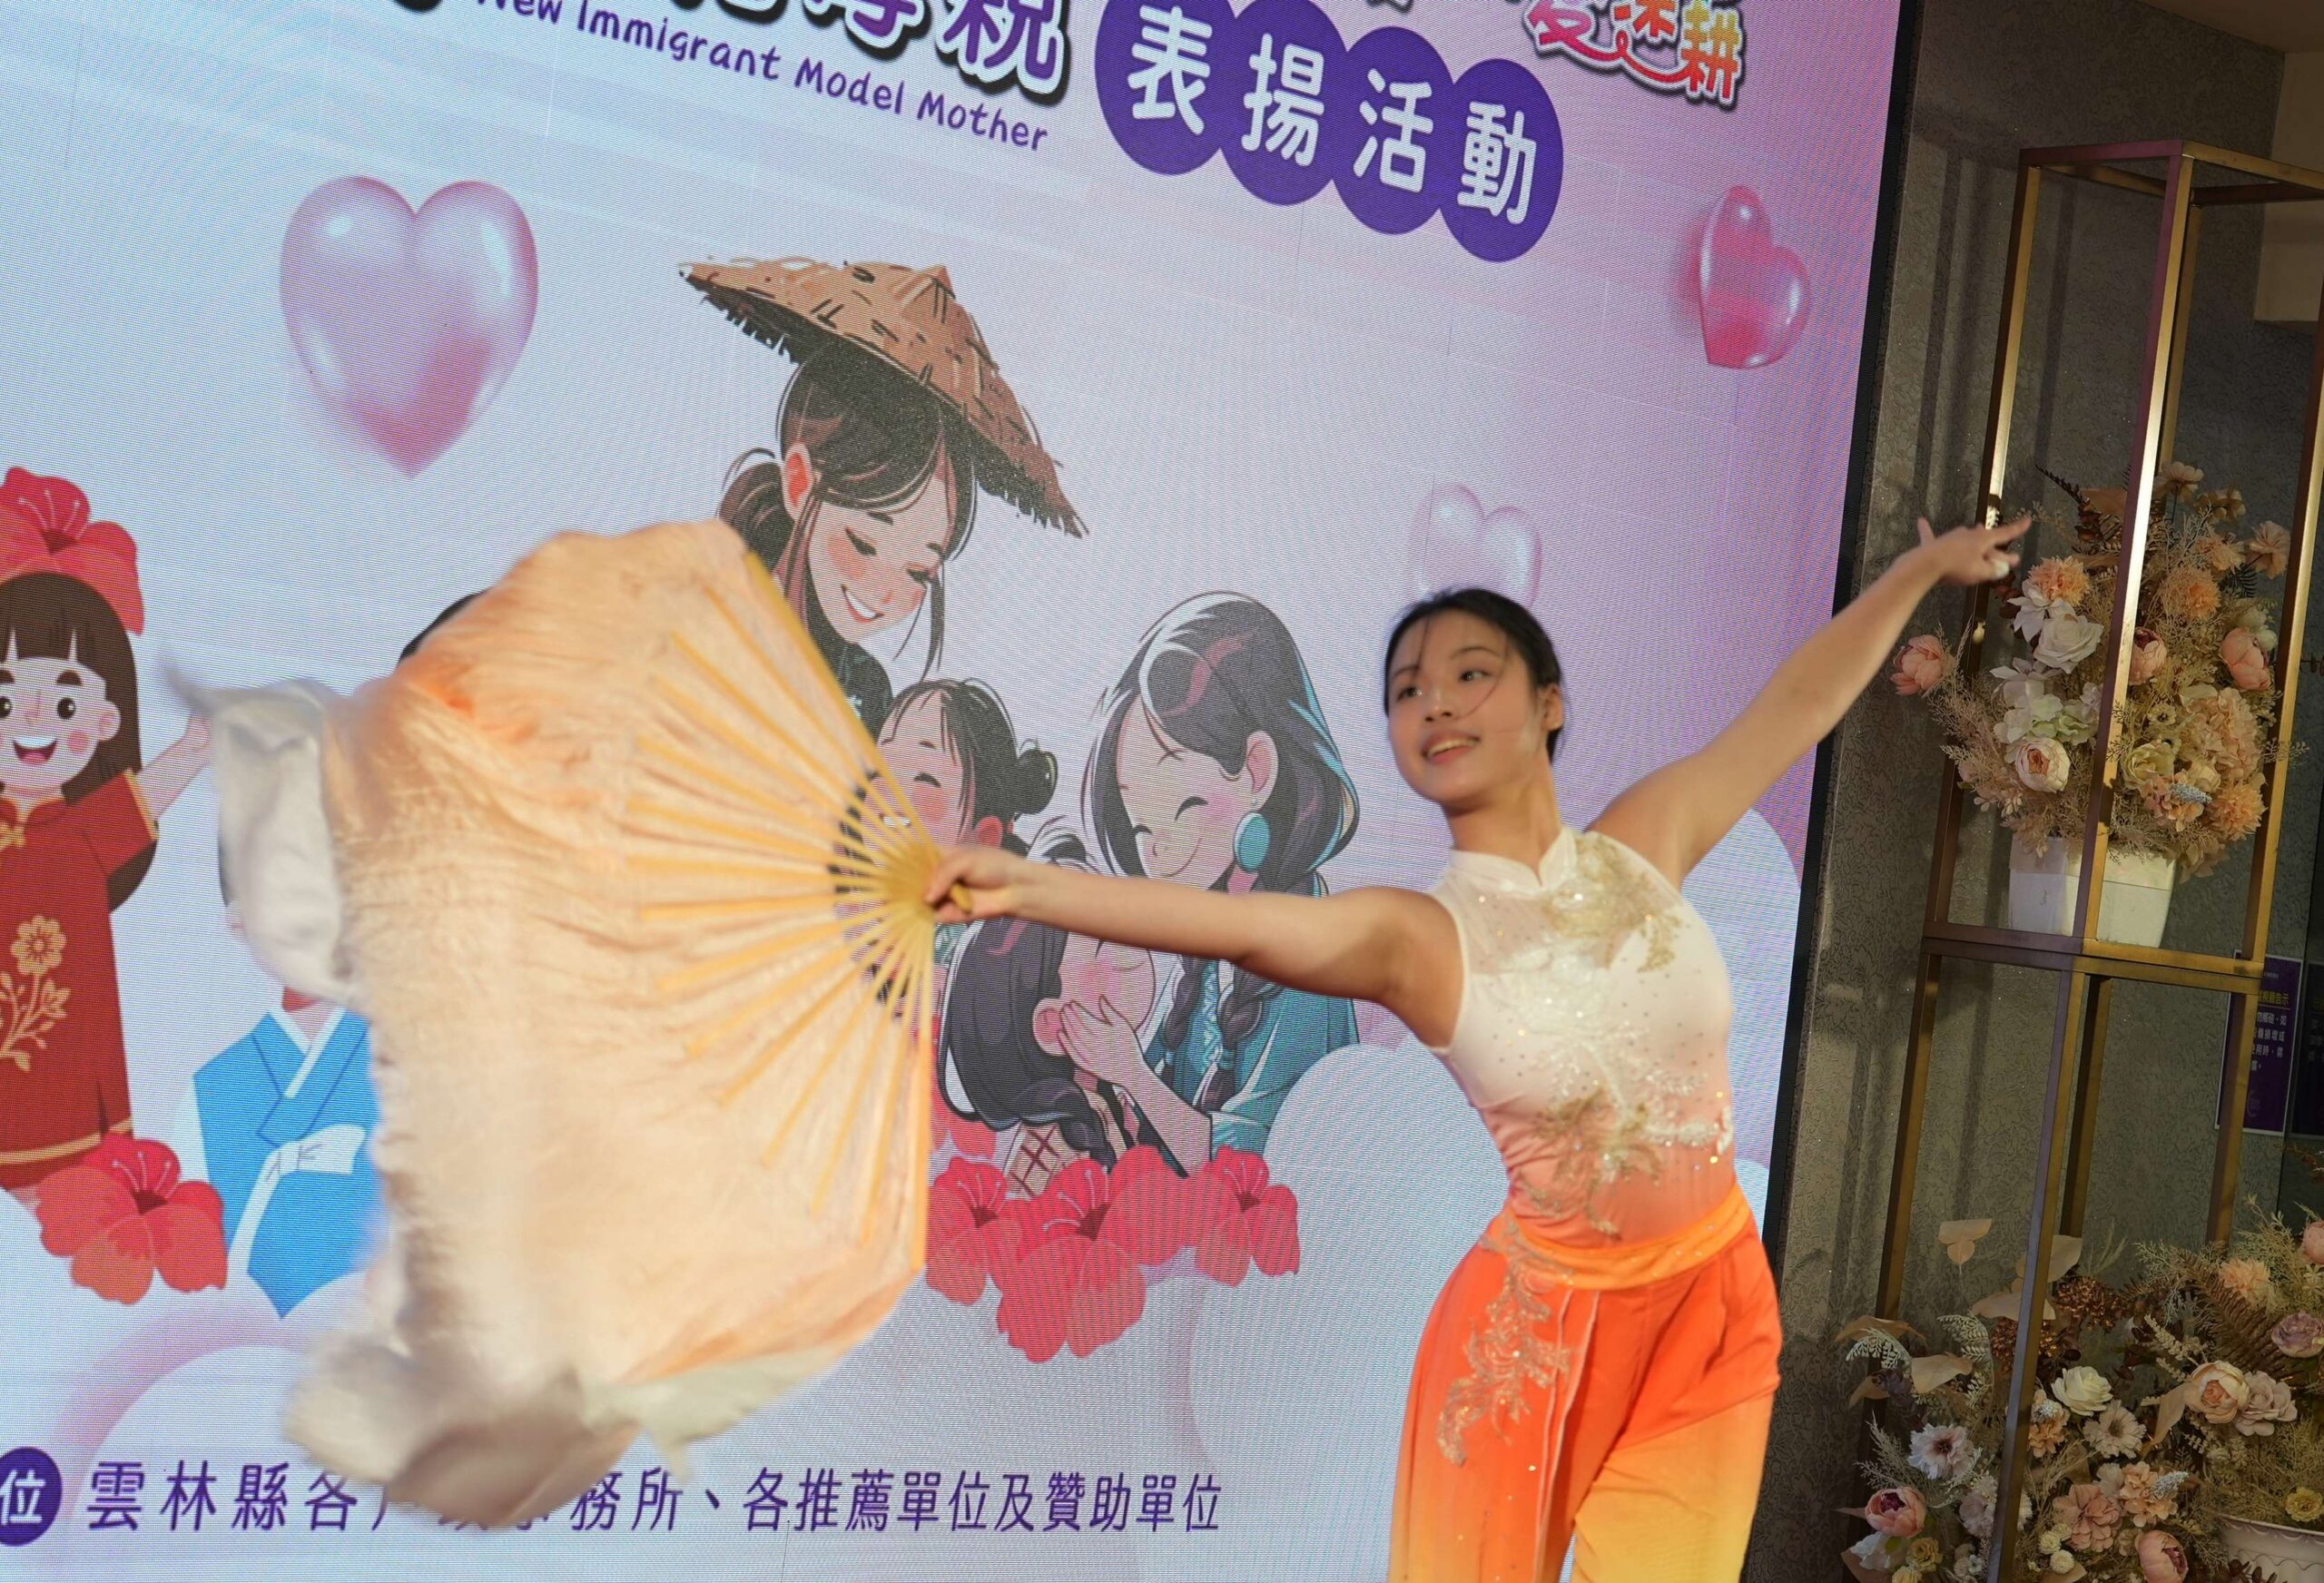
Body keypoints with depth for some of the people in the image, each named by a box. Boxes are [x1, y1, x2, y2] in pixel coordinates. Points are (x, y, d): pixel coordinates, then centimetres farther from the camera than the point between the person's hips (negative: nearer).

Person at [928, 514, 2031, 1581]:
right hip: (1541, 1323, -3)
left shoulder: (1642, 846, -1)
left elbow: (1801, 703, 11)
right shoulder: (1414, 935, -12)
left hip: (1713, 1306, 3)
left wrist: (1924, 567, 22)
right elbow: (1230, 922, -30)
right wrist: (1026, 887, -45)